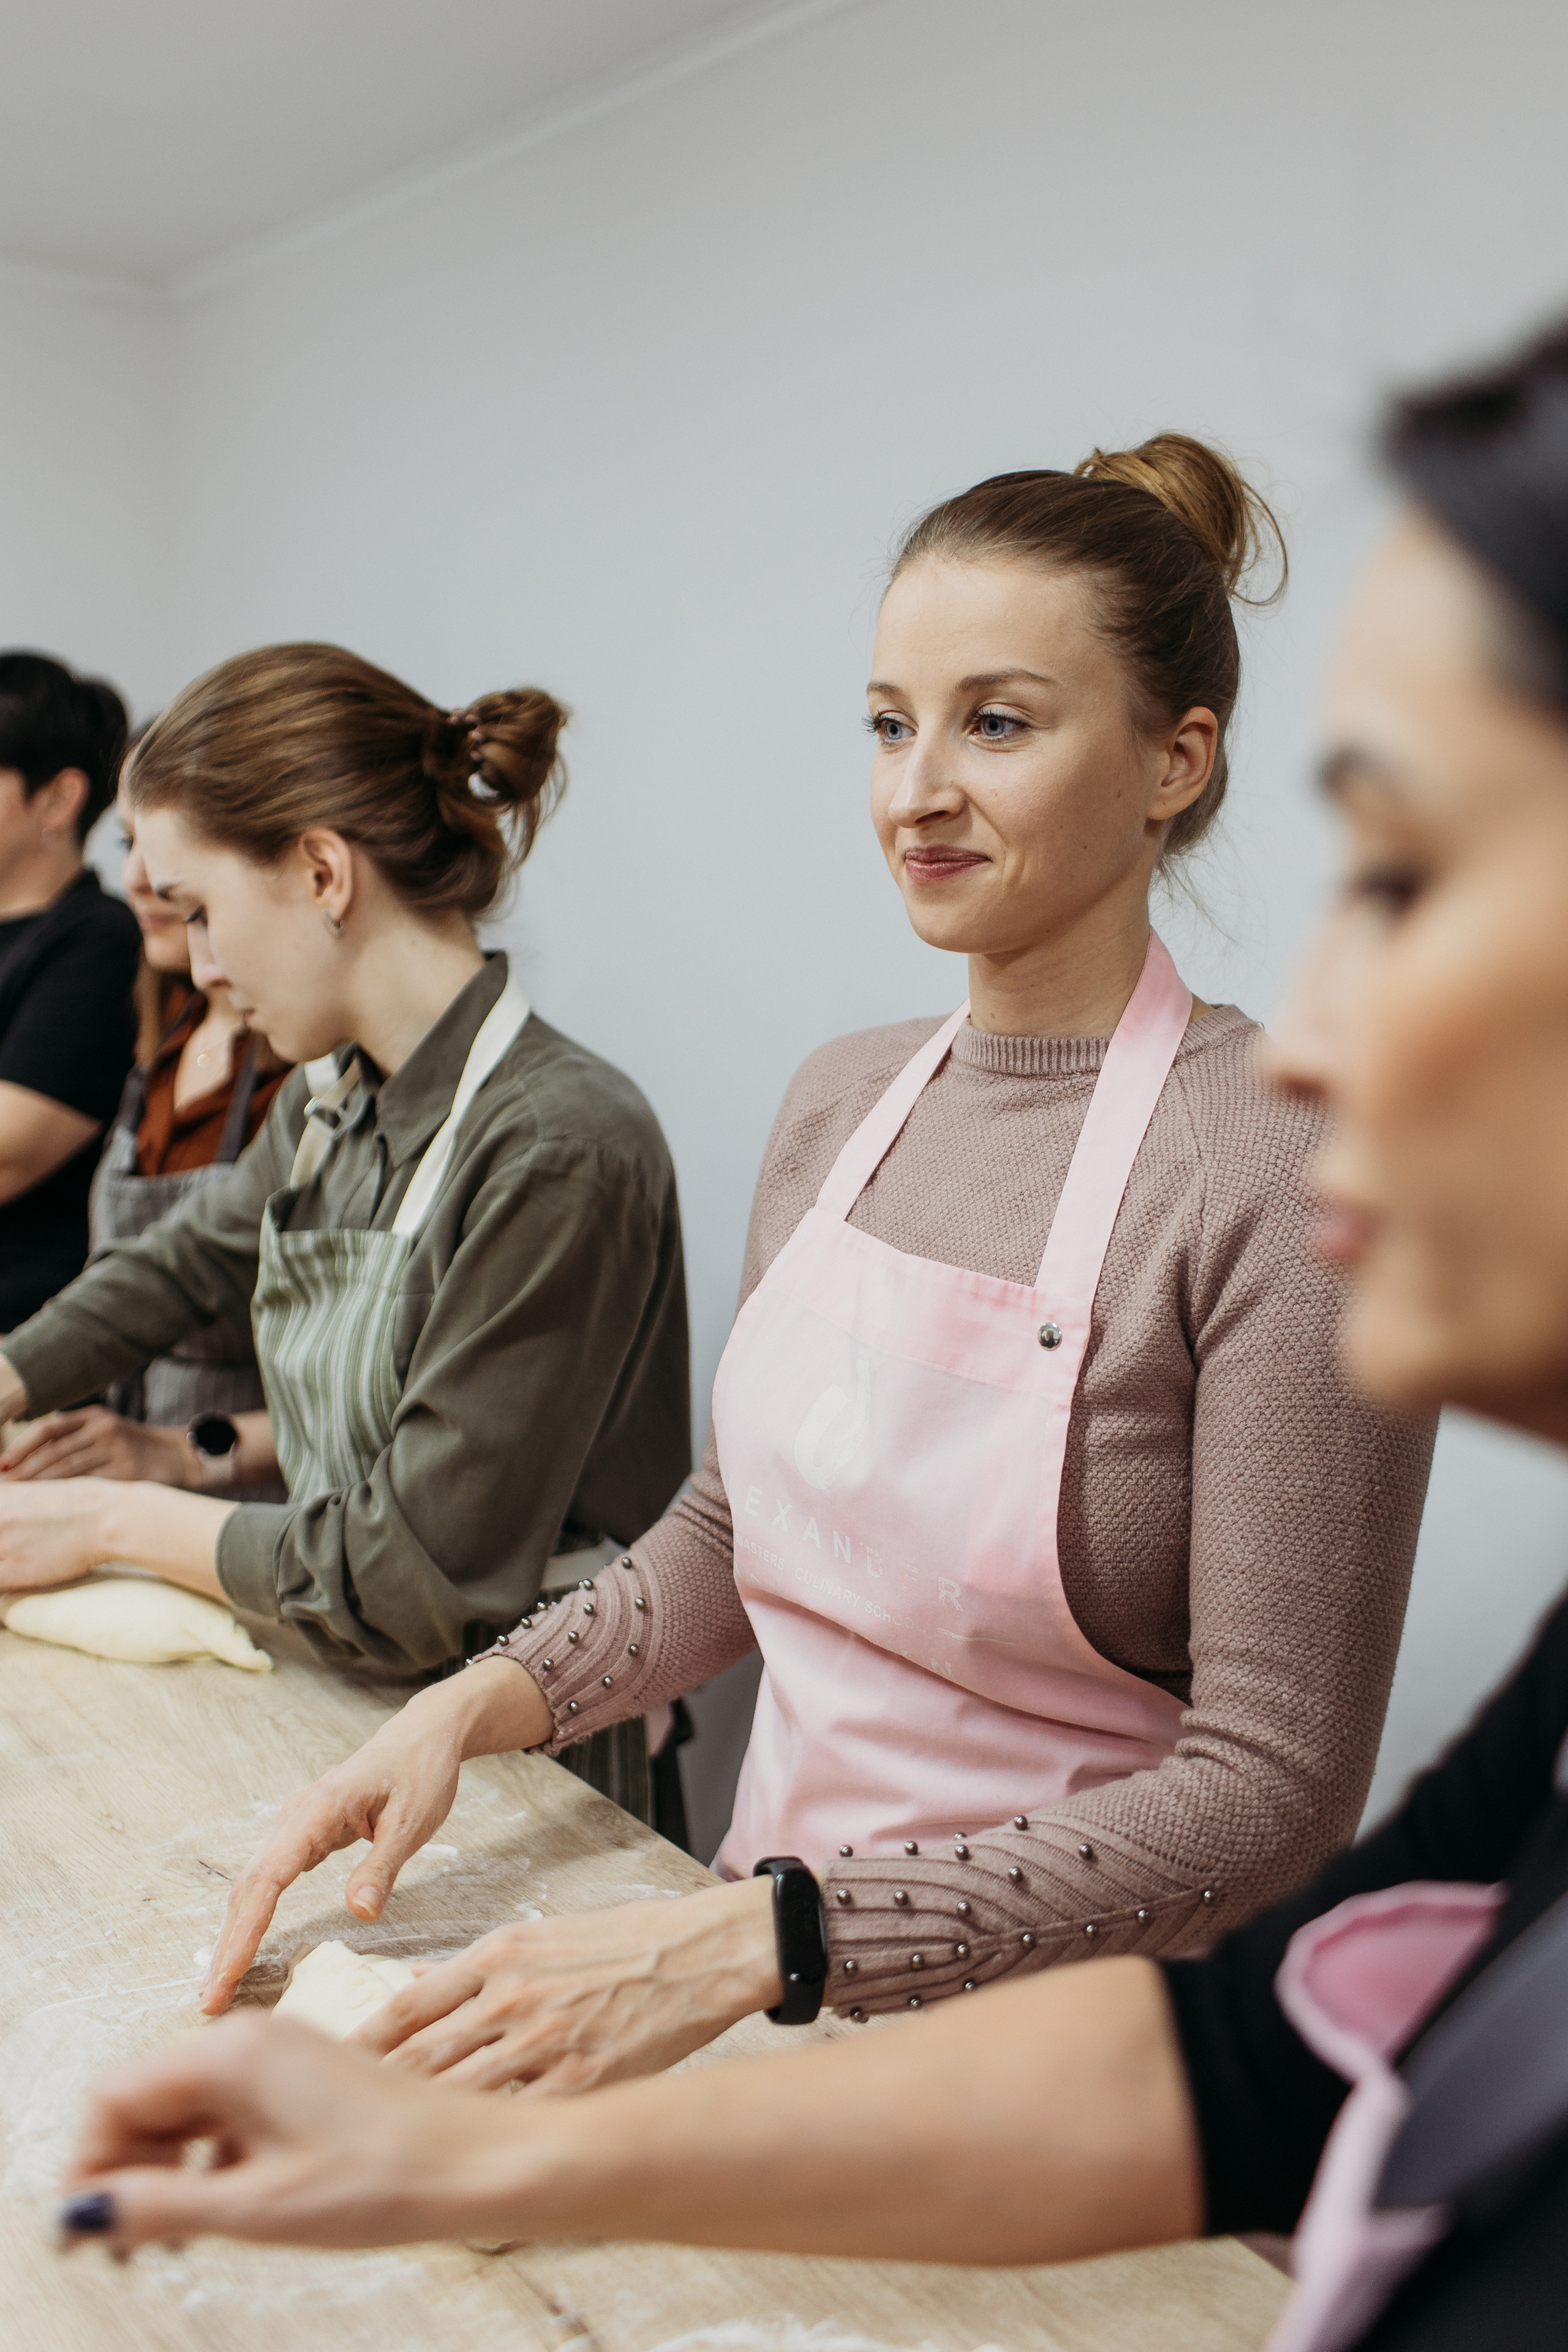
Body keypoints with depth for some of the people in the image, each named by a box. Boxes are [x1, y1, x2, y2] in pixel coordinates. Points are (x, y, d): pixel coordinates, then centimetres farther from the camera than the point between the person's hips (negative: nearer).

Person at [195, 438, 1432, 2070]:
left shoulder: (1285, 1168, -18)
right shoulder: (840, 1101, 3)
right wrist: (474, 1706, -3)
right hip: (769, 1995, 5)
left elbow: (1276, 1786, -17)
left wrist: (751, 1940, -23)